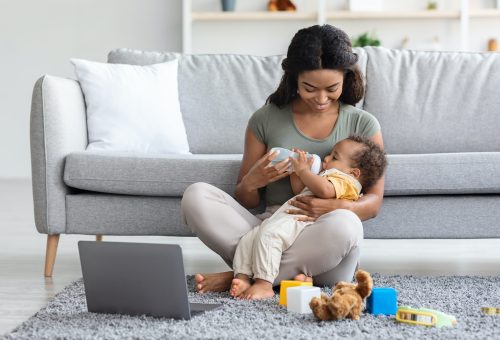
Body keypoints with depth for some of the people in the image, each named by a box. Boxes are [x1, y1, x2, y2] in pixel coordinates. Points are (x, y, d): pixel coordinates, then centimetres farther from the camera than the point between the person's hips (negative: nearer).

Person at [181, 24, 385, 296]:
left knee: (343, 223, -38)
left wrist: (337, 207, -22)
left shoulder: (363, 125, 5)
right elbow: (245, 202, 11)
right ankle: (286, 274, -25)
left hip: (323, 251, -1)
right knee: (196, 195, -19)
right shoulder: (265, 120, 7)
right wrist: (251, 182, -14)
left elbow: (373, 202, 1)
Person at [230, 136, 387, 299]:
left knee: (268, 234, -35)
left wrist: (303, 170, -9)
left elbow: (324, 190, -23)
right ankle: (242, 279, -17)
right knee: (247, 239, -3)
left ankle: (264, 285, -41)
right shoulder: (329, 176, 38)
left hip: (298, 222, -11)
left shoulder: (344, 180, 1)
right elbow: (299, 191, 47)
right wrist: (295, 170, 30)